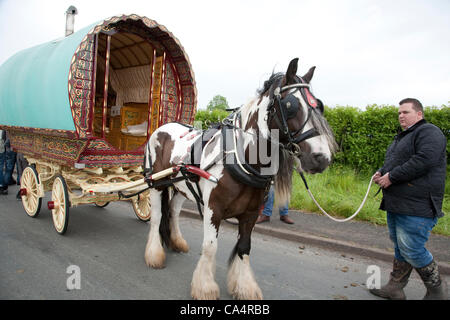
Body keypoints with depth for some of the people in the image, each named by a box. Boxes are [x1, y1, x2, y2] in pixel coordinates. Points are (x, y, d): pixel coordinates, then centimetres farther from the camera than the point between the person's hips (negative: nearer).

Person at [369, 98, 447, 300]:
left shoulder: (429, 132, -9)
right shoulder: (402, 137, 21)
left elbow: (424, 161, -24)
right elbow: (391, 162, 28)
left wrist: (391, 176, -19)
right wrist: (381, 172, 6)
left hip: (416, 206, -10)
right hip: (396, 204, 10)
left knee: (411, 249, -5)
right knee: (400, 247, 16)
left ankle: (437, 290, 17)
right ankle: (395, 288, 26)